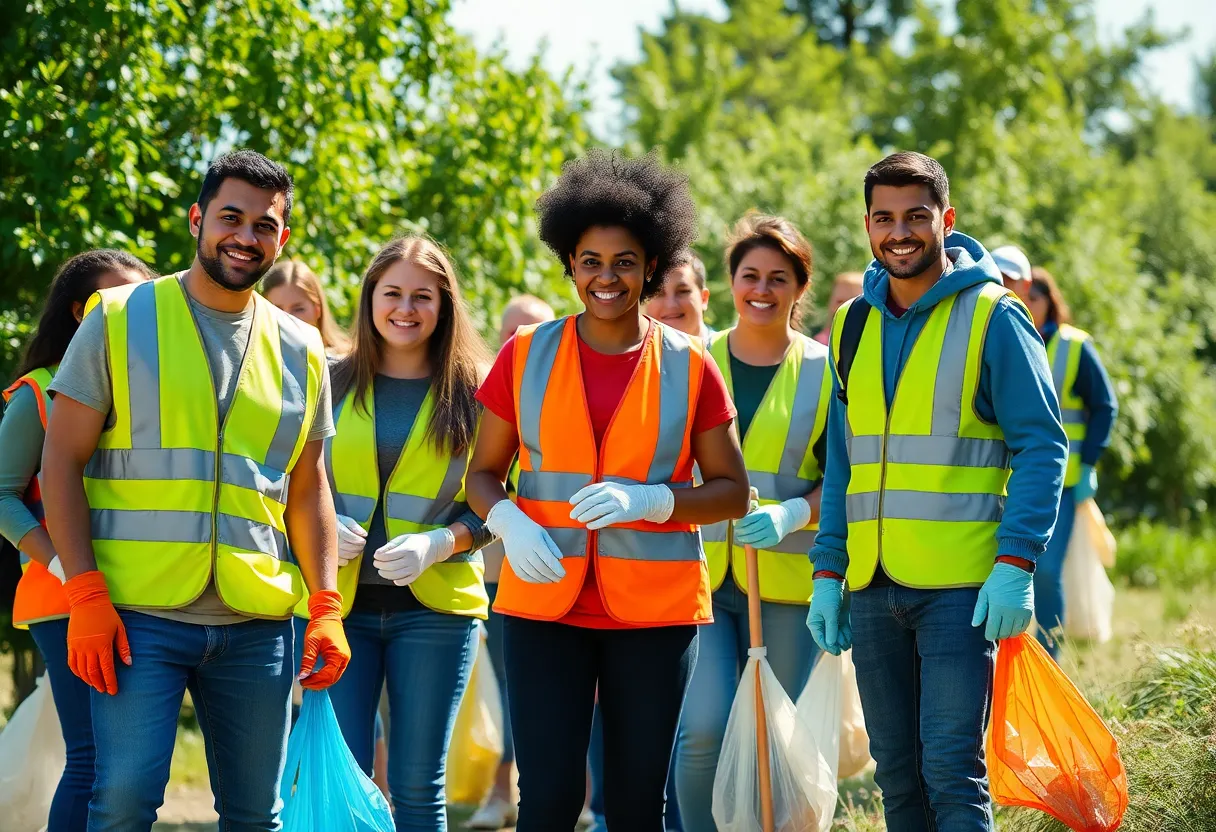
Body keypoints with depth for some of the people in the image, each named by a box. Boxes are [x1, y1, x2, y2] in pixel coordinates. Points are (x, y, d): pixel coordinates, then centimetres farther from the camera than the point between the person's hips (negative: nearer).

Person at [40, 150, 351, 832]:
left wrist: (326, 607, 6)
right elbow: (62, 461, 0)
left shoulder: (300, 351, 13)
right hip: (138, 615, -3)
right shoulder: (120, 319, 3)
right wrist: (85, 594, -10)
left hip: (257, 622, 4)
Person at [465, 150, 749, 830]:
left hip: (655, 610, 0)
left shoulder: (687, 366, 2)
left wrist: (645, 500, -15)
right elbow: (483, 473, 11)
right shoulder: (527, 357, 4)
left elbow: (733, 493, 3)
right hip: (546, 603, 0)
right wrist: (508, 521, -12)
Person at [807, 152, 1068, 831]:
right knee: (898, 775, 9)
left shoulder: (992, 317, -4)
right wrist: (828, 572, 10)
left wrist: (1017, 565, -16)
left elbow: (1042, 445, -7)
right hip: (871, 588, 5)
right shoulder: (855, 324, 13)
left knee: (952, 769, -9)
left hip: (962, 585, -5)